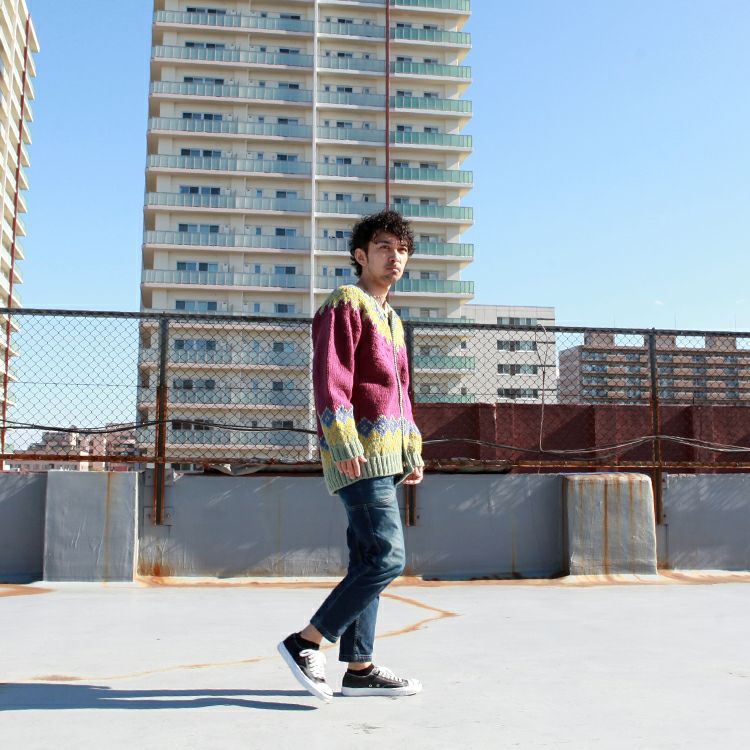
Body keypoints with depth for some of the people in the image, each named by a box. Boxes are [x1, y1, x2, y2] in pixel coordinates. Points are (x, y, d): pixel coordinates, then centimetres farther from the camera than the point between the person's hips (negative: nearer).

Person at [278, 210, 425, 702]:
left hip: (385, 457, 9)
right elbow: (329, 379, -15)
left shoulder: (392, 320, 24)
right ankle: (305, 643, -4)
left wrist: (413, 452, 21)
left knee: (369, 560, 9)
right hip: (359, 454, -9)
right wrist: (344, 444, -23)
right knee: (388, 557, -13)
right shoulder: (345, 305, -4)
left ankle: (359, 668, 15)